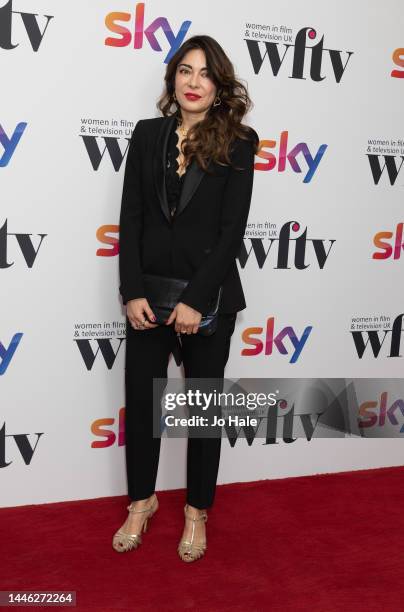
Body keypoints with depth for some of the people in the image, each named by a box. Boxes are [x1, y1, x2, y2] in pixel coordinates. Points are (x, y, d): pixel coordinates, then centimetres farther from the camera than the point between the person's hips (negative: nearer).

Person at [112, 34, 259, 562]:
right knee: (141, 400, 10)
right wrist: (132, 292, -8)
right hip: (148, 291, 3)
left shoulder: (237, 142, -4)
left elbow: (232, 228, -9)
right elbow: (130, 217, 0)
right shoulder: (147, 134, 4)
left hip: (208, 295, -2)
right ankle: (141, 500, 32)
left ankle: (197, 511, 29)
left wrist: (196, 300, -15)